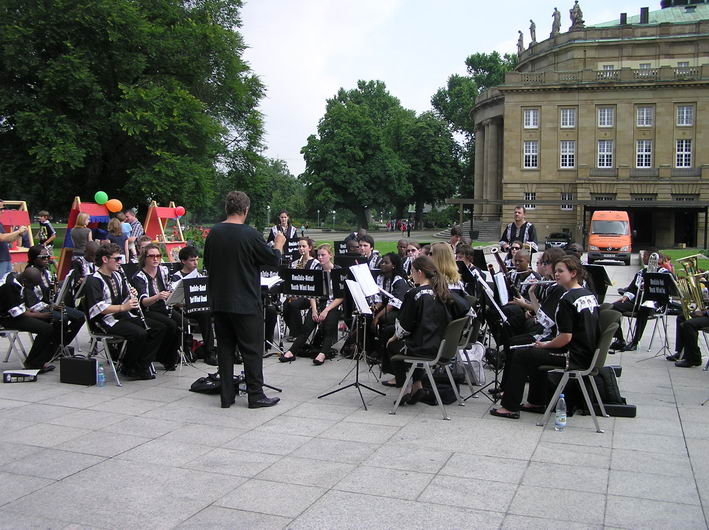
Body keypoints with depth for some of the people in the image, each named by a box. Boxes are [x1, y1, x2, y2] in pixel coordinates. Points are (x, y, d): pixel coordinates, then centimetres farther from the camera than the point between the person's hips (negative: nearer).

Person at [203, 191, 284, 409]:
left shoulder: (213, 233, 1)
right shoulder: (250, 234, -16)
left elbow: (207, 263, 12)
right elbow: (273, 259, -8)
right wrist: (279, 244, 11)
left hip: (219, 301, 5)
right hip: (246, 303, -5)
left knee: (225, 348, 12)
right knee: (252, 349, 5)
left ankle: (226, 396, 16)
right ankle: (255, 395, 10)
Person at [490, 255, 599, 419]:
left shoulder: (567, 300, -20)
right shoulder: (589, 295, 8)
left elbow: (566, 337, -24)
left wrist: (545, 345, -6)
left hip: (574, 357, -10)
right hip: (588, 354, 10)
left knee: (521, 356, -1)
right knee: (536, 353, 26)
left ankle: (510, 407, 4)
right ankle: (536, 402, 31)